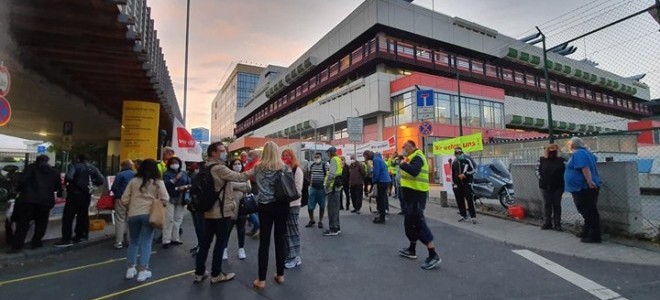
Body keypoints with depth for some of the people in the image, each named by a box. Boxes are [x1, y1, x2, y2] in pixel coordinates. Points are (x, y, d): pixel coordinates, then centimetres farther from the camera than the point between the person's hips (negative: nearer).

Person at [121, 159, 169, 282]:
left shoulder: (134, 181, 5)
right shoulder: (158, 182, -2)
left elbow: (124, 199, 5)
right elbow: (165, 199, -9)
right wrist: (157, 204, 10)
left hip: (133, 215, 3)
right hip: (148, 214, -3)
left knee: (133, 241, 19)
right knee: (146, 243, 4)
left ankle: (131, 269, 22)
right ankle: (143, 271, 5)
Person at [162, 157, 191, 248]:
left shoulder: (184, 173, 11)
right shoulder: (167, 174, 1)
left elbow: (190, 184, 6)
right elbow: (165, 185, -15)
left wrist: (184, 187, -13)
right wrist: (175, 179, -23)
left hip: (181, 200, 4)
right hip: (170, 199, -4)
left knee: (178, 219, 8)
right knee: (169, 219, -7)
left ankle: (175, 238, 17)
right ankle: (166, 240, -2)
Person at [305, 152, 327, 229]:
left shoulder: (324, 165, -6)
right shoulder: (311, 165, 9)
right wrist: (310, 183, 14)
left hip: (321, 188, -4)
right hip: (313, 188, 4)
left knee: (322, 206, 6)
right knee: (310, 206, 3)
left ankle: (320, 221, 21)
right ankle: (311, 220, 23)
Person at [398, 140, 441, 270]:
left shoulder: (417, 157, -15)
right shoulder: (412, 157, 18)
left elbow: (414, 171, -34)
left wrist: (403, 164, -23)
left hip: (416, 193, -11)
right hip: (412, 193, 11)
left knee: (419, 222, -11)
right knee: (410, 221, 18)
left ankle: (433, 255, -9)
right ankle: (412, 250, 31)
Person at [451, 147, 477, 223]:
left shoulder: (467, 160, 0)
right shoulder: (454, 163, 13)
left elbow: (474, 169, -1)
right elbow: (452, 174, 16)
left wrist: (465, 174, -12)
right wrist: (453, 184, 10)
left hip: (467, 183, -4)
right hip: (457, 184, 4)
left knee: (470, 200, -9)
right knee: (460, 201, 5)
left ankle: (473, 216, -6)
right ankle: (463, 215, 16)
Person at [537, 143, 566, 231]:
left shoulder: (561, 160, -1)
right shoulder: (542, 160, 3)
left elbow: (566, 171, 0)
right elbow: (538, 170, 9)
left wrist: (561, 181, -6)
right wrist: (541, 179, 1)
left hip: (558, 186, -1)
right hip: (545, 186, 1)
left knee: (557, 205, 6)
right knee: (547, 204, 7)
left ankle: (557, 223, 13)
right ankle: (547, 223, 14)